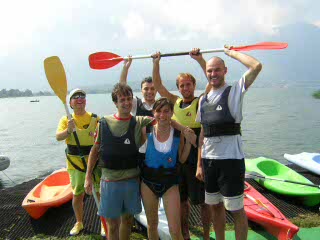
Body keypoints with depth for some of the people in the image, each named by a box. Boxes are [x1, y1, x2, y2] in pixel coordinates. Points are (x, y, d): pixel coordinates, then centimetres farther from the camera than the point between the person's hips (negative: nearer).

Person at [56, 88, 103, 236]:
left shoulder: (95, 118, -1)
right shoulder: (66, 120, 1)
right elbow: (58, 137, -11)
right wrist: (68, 130, -30)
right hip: (75, 164, 1)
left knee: (100, 193, 6)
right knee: (77, 195, 13)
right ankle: (79, 223, 36)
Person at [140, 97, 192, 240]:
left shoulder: (178, 133, -7)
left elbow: (182, 159, -1)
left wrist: (188, 141, -9)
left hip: (170, 181, 0)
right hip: (148, 180, 1)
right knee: (152, 224, 18)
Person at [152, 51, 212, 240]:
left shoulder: (201, 103, -6)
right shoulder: (175, 102, 7)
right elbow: (158, 85, 9)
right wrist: (156, 63, 4)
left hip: (197, 158, -5)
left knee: (202, 200, 7)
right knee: (182, 199, 17)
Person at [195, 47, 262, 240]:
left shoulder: (234, 91, -3)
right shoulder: (203, 99, 12)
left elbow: (257, 66, -19)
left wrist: (231, 53, -5)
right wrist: (199, 163, 10)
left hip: (231, 159, -6)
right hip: (208, 160, 6)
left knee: (236, 209, 5)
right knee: (216, 206, 18)